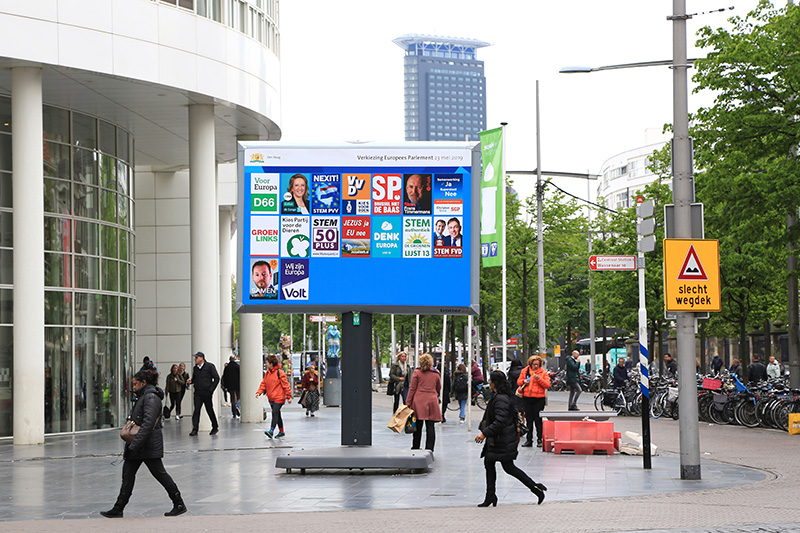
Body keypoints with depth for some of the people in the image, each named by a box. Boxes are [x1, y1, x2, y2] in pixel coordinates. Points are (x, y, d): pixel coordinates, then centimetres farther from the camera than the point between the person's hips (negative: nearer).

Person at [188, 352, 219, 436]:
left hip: (206, 392, -4)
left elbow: (216, 378, -4)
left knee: (210, 410, 6)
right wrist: (191, 381, -2)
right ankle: (194, 430, -10)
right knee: (196, 410, -7)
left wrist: (211, 389, -10)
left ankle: (215, 427, 23)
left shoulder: (210, 366, -3)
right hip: (197, 393, 4)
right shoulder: (195, 368, 12)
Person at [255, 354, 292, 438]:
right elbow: (264, 384, 11)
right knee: (277, 414, 15)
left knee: (275, 413, -19)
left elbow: (285, 385, -10)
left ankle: (271, 431, -27)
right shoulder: (267, 373, 12)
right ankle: (281, 431, 26)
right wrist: (259, 392, -5)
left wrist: (289, 396, -10)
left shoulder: (280, 373, -11)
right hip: (271, 398, 8)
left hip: (279, 398, -8)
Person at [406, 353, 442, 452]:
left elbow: (412, 388, -1)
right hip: (432, 401, 1)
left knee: (418, 426, 7)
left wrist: (408, 403, 2)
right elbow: (439, 388, 18)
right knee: (430, 427, 0)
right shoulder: (436, 373, 7)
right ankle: (429, 449, -4)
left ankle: (415, 448, 15)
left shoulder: (417, 372, 0)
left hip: (419, 401, -1)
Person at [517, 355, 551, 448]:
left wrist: (539, 379, -18)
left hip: (539, 399, -3)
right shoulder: (525, 371, 9)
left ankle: (540, 440, 5)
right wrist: (523, 381, -5)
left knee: (538, 420, -3)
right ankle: (529, 440, 12)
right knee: (529, 419, 6)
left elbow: (547, 385, -5)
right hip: (527, 398, 3)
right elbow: (518, 381, 16)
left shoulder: (543, 372, 2)